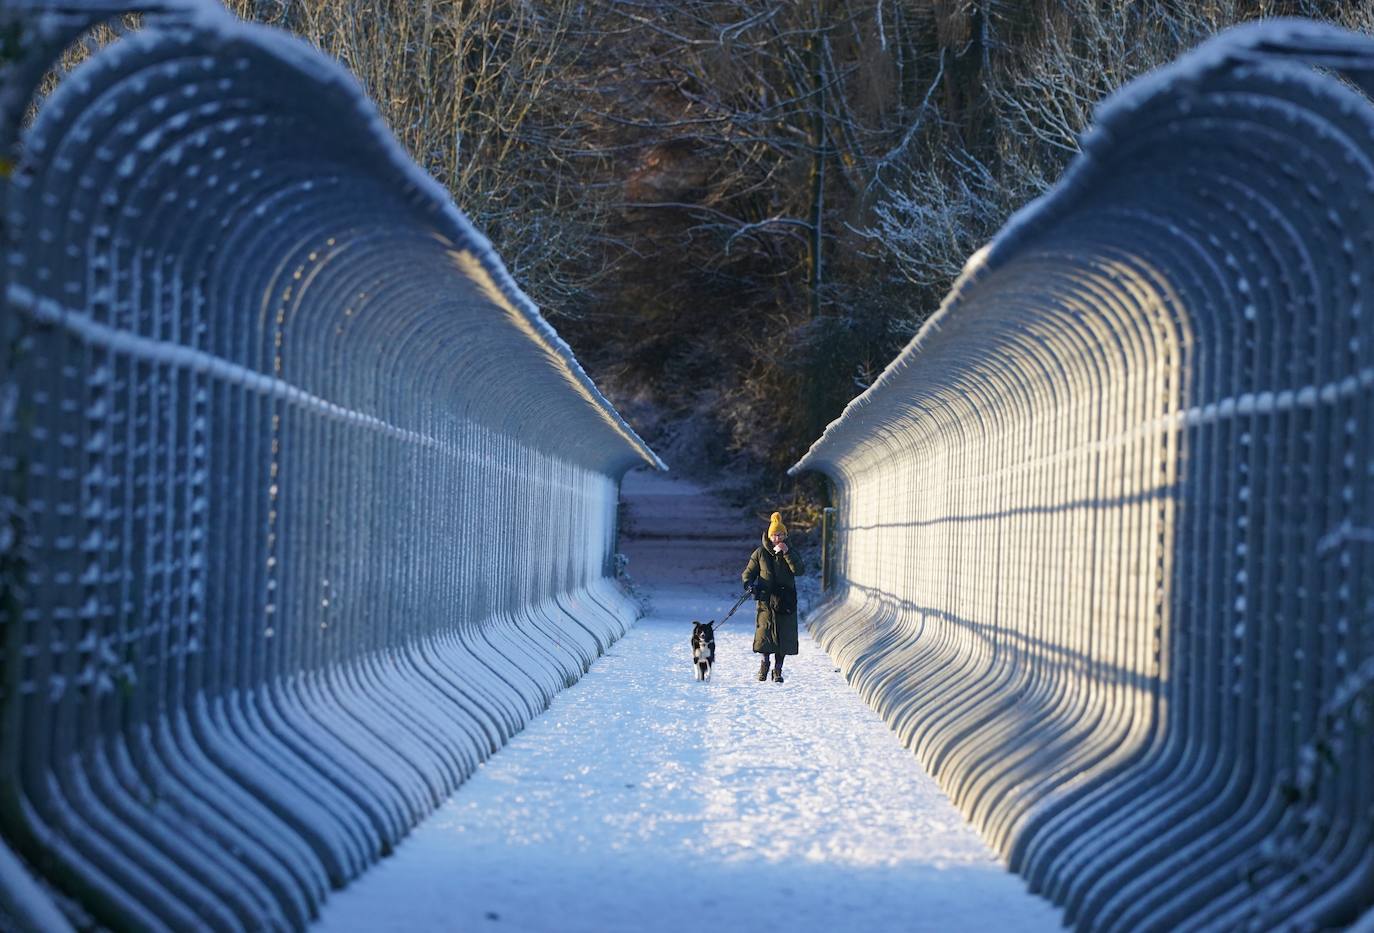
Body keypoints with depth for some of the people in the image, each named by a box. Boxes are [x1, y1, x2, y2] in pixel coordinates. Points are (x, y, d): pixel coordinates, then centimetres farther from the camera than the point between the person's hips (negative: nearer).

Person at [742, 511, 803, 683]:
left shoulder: (790, 553, 7)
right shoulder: (760, 553, 4)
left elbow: (798, 571, -9)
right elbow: (749, 572, 8)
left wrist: (786, 553, -16)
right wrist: (749, 584, -13)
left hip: (786, 601, 1)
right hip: (766, 600, -1)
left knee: (783, 636, -2)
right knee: (765, 633, -9)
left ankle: (778, 670, 8)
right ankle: (764, 662, 14)